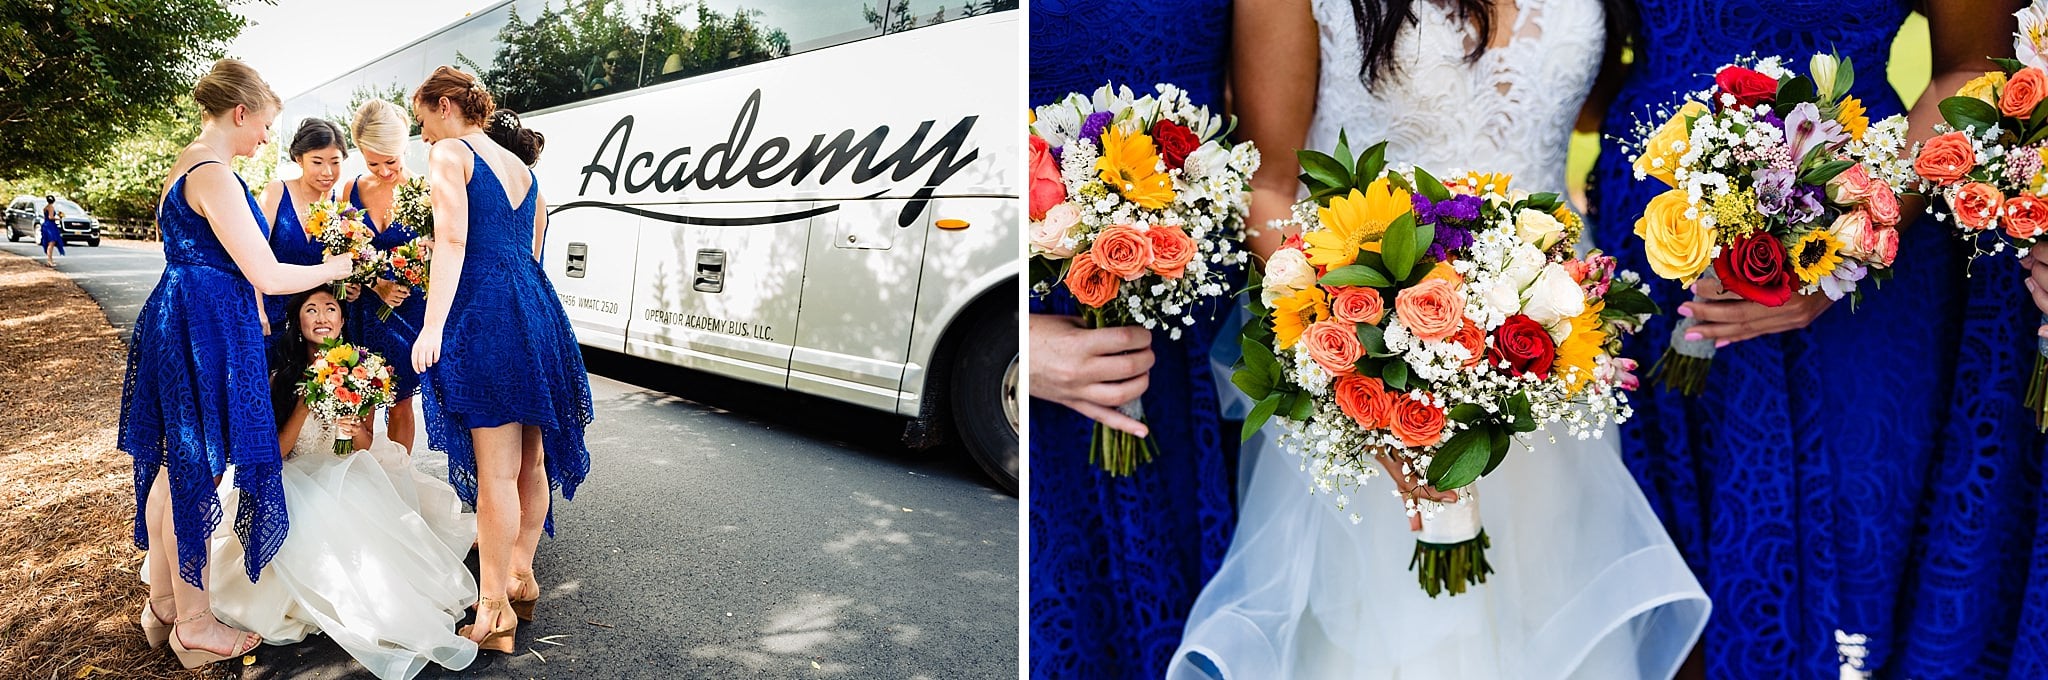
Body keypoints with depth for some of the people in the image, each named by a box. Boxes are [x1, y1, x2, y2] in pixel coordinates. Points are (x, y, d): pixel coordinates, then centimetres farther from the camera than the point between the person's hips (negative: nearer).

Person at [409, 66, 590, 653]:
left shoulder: (450, 153, -1)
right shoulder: (521, 165, 23)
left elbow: (453, 240, -13)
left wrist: (433, 326, -18)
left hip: (483, 312, -8)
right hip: (535, 308, 8)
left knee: (495, 471, -5)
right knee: (529, 458, 14)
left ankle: (494, 609, 1)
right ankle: (520, 575, 27)